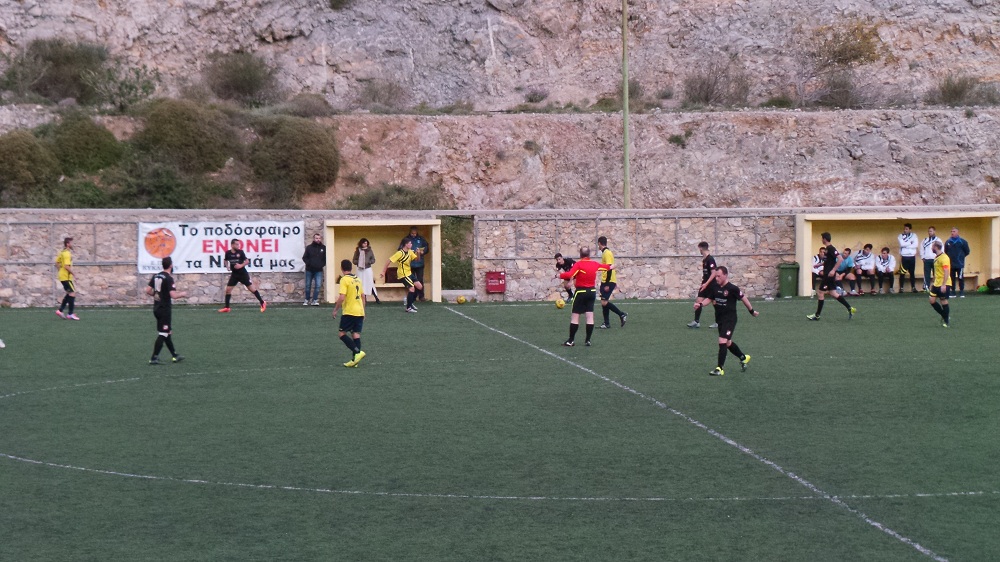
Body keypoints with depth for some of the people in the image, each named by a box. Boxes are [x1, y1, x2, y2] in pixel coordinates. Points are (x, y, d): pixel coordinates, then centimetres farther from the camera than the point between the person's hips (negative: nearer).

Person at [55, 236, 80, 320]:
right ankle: (70, 314, -7)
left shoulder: (61, 252, 13)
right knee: (72, 293, -7)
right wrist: (74, 274, -17)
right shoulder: (67, 254, -17)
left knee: (69, 294, 16)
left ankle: (60, 310, 14)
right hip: (66, 277, -10)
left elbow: (57, 263, 19)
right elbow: (67, 266, -24)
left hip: (62, 276, 10)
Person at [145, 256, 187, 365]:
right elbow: (173, 295, -24)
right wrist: (182, 294, -5)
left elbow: (148, 291, 7)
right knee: (163, 334, -3)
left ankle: (174, 355, 24)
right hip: (164, 309, -8)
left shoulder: (156, 276, 6)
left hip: (157, 308, 8)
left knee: (167, 332, 16)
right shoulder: (169, 278, -17)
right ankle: (154, 358, -5)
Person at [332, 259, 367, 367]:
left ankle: (357, 352, -14)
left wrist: (335, 310, -6)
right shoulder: (357, 279, 12)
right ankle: (355, 360, 3)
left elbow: (342, 297, -18)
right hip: (360, 312, 7)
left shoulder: (344, 280, -11)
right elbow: (363, 297, 17)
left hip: (349, 312, -7)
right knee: (356, 334, 6)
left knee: (341, 334, 0)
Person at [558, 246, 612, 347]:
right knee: (590, 317, 6)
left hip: (581, 292, -5)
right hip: (592, 292, 5)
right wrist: (611, 267, 47)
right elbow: (604, 266, 26)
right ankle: (588, 340, 8)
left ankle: (571, 340, 1)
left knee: (575, 317, 0)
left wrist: (560, 275, -11)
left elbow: (569, 275, -27)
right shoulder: (594, 264, 4)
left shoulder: (579, 264, -14)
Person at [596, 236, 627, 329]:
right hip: (605, 282, 9)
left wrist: (607, 284, -22)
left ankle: (622, 315, -4)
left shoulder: (607, 253, -15)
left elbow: (609, 269, -21)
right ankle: (606, 323, 12)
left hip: (608, 282, -9)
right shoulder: (605, 252, 13)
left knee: (604, 302, -13)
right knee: (604, 302, 8)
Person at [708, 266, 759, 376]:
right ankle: (744, 358, 42)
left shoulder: (732, 288, -16)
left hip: (730, 319, -7)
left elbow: (743, 298, -5)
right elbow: (711, 298, 15)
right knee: (727, 342, 18)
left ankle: (720, 368, -11)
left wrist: (752, 311, 5)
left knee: (722, 341, -16)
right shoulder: (714, 287, 0)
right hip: (719, 319, 7)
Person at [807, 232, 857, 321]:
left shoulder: (831, 249, -16)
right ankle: (850, 309, 10)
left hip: (829, 275, -10)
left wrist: (833, 270, -28)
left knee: (820, 293, -3)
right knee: (833, 293, 11)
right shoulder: (828, 248, 14)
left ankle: (817, 315, 3)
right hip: (828, 275, 10)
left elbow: (840, 259, -25)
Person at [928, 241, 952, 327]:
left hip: (943, 284, -9)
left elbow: (946, 272, -23)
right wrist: (933, 282, 24)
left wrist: (943, 284, -27)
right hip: (936, 284, 9)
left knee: (944, 301, -2)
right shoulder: (936, 257, 12)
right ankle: (945, 316, 21)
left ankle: (947, 321, 9)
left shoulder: (944, 258, -17)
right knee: (932, 301, 6)